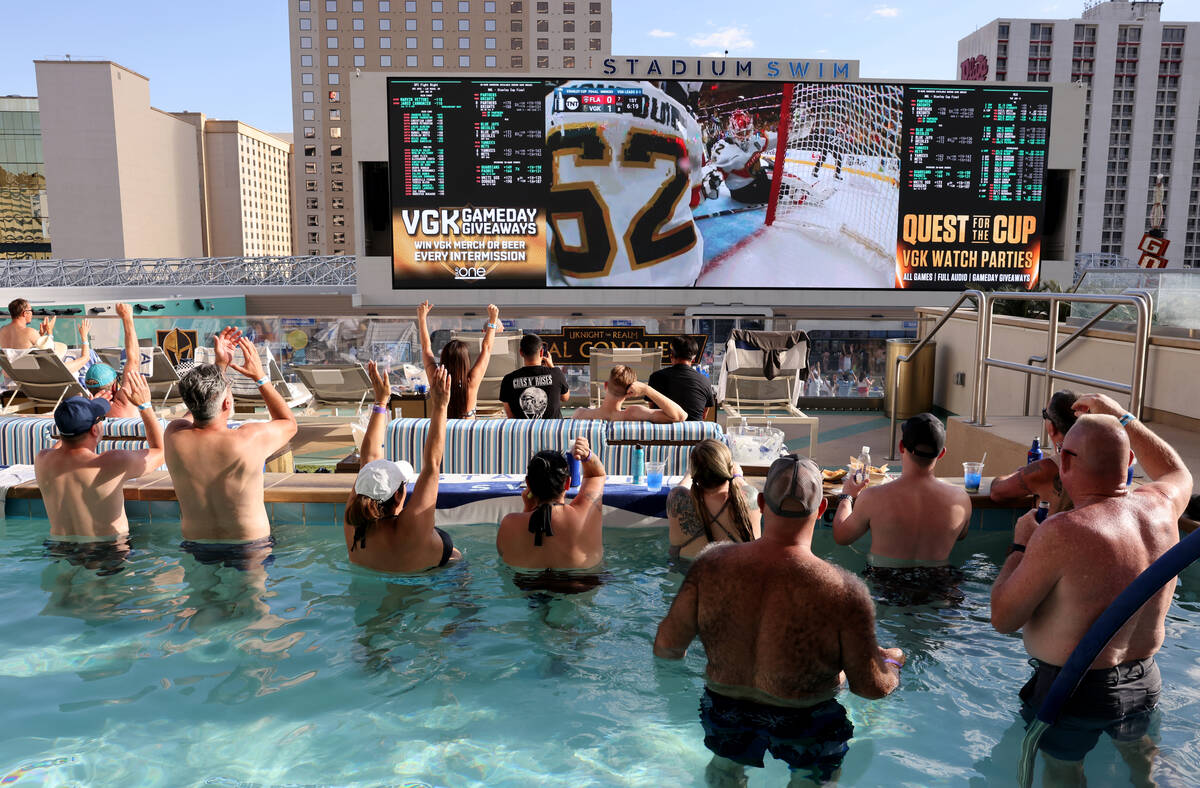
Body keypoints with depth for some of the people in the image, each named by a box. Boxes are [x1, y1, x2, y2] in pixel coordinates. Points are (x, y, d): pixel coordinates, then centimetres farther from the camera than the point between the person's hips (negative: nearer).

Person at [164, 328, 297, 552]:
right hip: (249, 549, -3)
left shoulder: (174, 436, -11)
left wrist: (220, 364, 15)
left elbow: (195, 410, 16)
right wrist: (260, 376, 5)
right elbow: (289, 423, 3)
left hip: (196, 550, 3)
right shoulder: (250, 439, -22)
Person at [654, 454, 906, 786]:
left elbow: (666, 647, -15)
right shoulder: (844, 591, -30)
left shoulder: (711, 566, -23)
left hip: (726, 715, 2)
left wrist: (678, 651, 10)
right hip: (806, 725, -1)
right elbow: (871, 686, -17)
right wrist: (893, 661, 6)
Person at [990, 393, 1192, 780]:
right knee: (1137, 750, 35)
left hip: (1073, 690, -6)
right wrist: (1120, 418, 21)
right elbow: (1178, 472, 18)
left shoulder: (1062, 533, -31)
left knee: (1063, 772, 22)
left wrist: (1020, 545, -10)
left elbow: (1003, 618, -22)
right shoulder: (1159, 507, -10)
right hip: (1144, 680, 6)